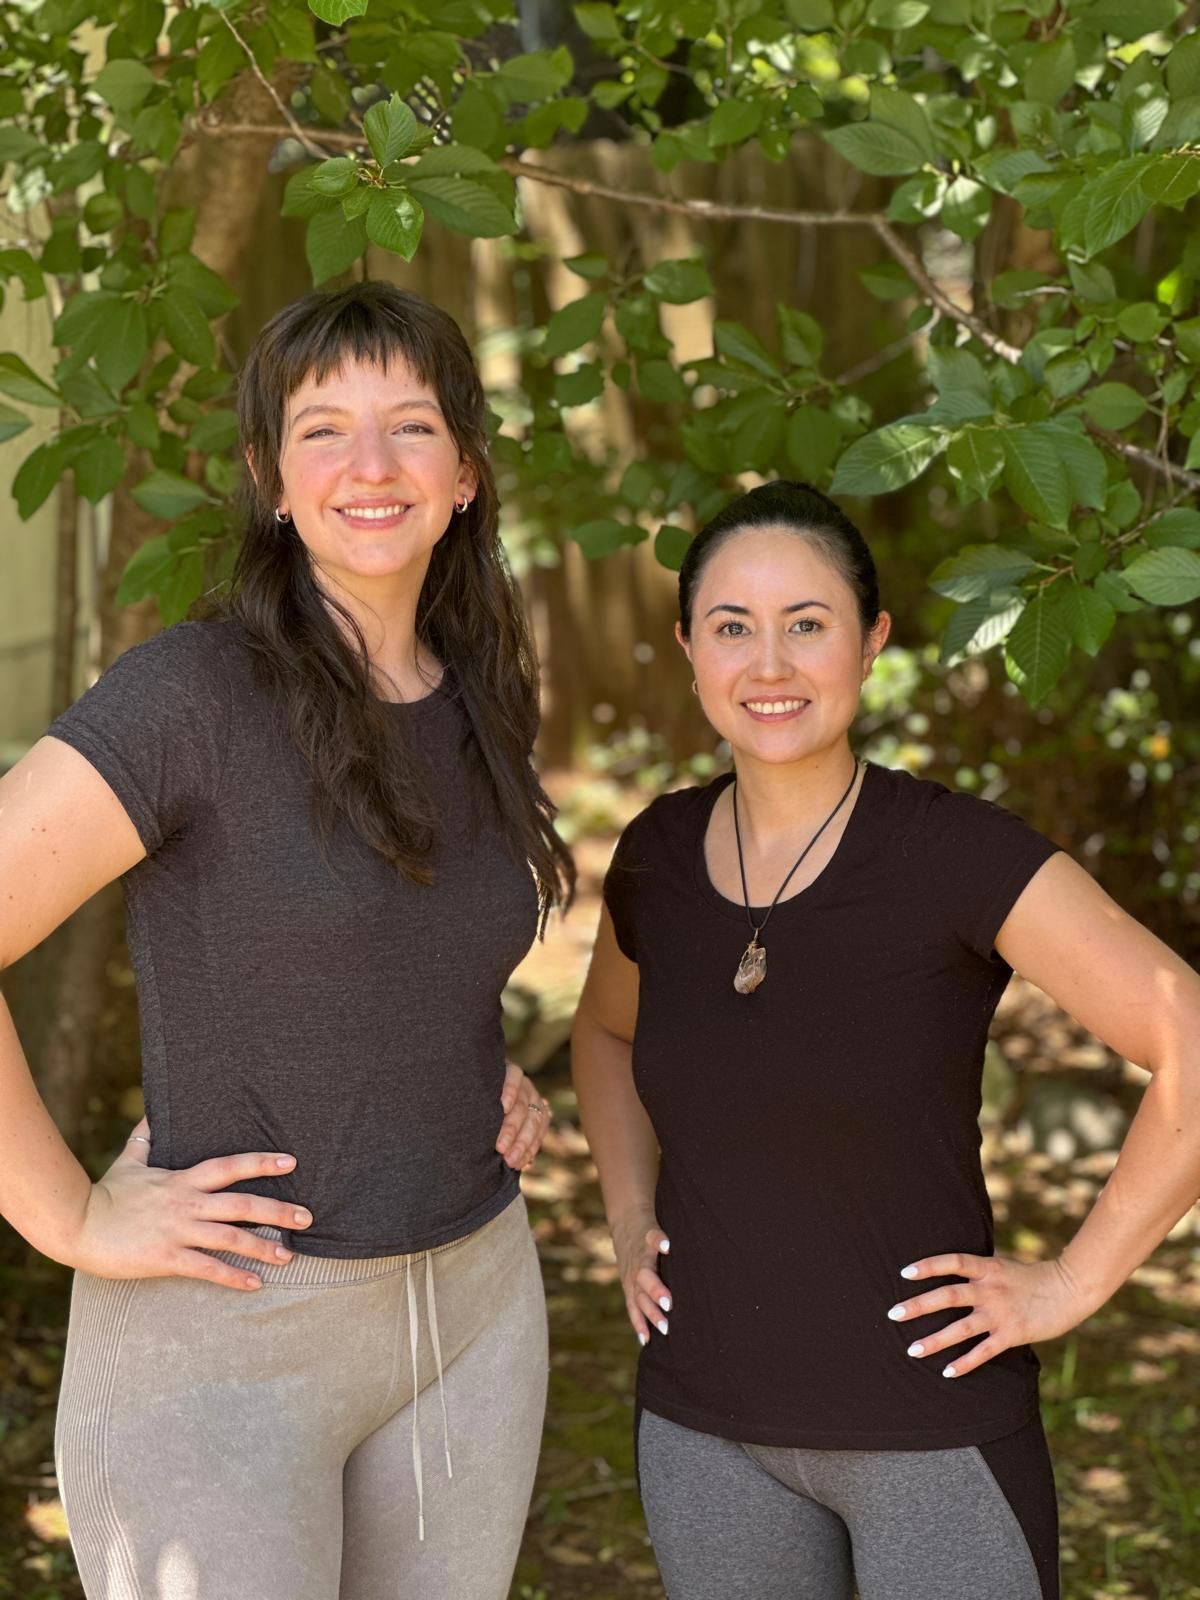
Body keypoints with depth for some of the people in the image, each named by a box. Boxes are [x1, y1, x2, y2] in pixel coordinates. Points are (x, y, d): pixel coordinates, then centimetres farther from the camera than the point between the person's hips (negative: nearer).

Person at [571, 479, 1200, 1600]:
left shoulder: (961, 854, -16)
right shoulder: (661, 854, -1)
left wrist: (1072, 1284, -15)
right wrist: (630, 1221, 7)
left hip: (928, 1422, -4)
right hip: (707, 1419, 5)